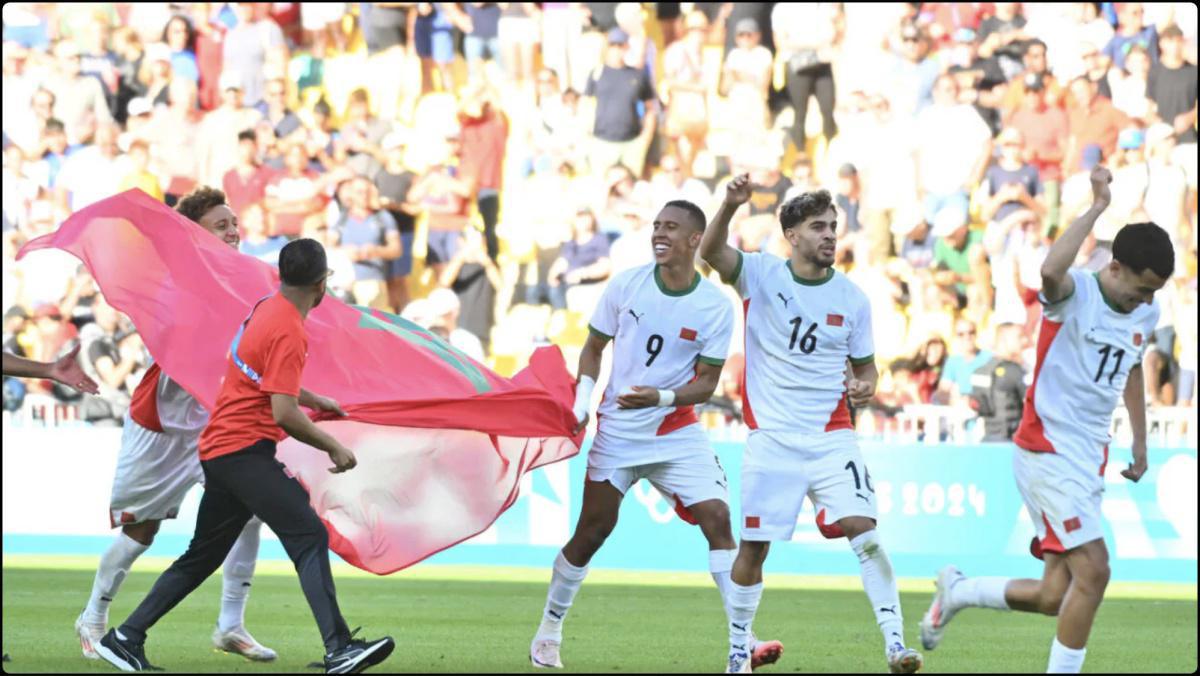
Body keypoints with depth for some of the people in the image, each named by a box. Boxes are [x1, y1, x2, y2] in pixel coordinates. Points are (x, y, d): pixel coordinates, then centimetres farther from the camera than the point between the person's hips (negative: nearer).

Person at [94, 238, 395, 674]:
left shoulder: (267, 310, 13)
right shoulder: (288, 332, -15)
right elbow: (284, 415, -20)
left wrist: (314, 400, 31)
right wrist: (333, 447, -10)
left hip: (219, 451, 10)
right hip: (245, 452, -10)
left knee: (203, 555, 16)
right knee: (309, 536, -18)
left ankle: (125, 639, 20)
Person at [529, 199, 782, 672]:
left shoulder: (715, 307, -9)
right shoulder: (626, 286, -6)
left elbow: (706, 383, -7)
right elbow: (593, 348, 6)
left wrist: (662, 397, -25)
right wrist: (581, 404, -7)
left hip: (678, 431, 0)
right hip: (618, 431, 0)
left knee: (716, 517, -14)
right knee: (592, 530, 3)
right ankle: (548, 633, 21)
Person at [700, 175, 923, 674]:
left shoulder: (852, 298, 4)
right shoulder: (762, 275, -1)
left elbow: (865, 366, 15)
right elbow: (711, 251, -19)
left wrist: (866, 387, -9)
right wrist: (731, 205, -38)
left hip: (831, 436, 1)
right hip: (771, 438, -1)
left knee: (864, 530, -15)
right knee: (753, 545, 2)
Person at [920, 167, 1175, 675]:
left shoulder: (1146, 315, 8)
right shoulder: (1074, 294, -14)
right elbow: (1051, 270, -39)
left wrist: (1140, 442, 26)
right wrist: (1097, 206, -33)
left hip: (1091, 461, 8)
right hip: (1047, 451, -8)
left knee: (1053, 599, 5)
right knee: (1093, 571, -20)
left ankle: (956, 591, 30)